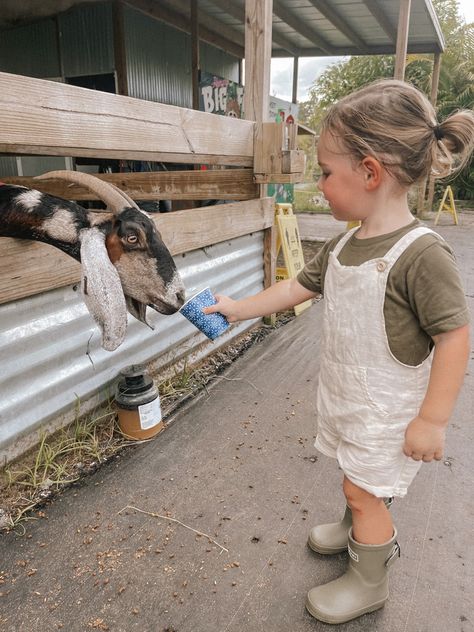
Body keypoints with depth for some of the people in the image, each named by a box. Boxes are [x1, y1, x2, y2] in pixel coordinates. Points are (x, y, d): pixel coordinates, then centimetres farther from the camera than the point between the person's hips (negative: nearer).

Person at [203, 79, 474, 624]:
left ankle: (368, 581, 33)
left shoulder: (421, 254, -27)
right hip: (344, 395, 7)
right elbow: (299, 286, 9)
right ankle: (361, 529, 54)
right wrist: (238, 309, 12)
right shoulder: (342, 246, -3)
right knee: (357, 477, 26)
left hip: (387, 411, -7)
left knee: (362, 489, 8)